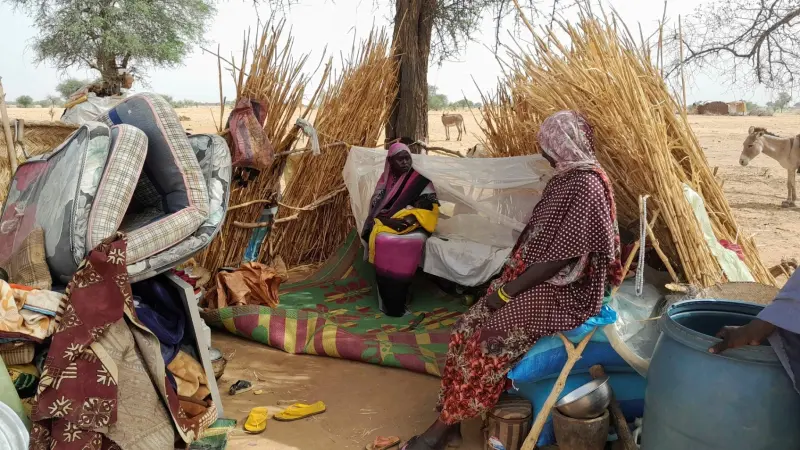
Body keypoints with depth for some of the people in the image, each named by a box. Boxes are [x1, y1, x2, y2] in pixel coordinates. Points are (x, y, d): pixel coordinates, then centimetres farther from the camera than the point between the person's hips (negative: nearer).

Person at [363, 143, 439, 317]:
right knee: (382, 241, -22)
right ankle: (389, 303, -15)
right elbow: (375, 207, 7)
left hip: (412, 227, -3)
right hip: (386, 226, 3)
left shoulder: (421, 181, 3)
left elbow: (427, 208, -4)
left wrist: (407, 221, -18)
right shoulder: (385, 180, 12)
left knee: (412, 243, -29)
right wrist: (390, 221, -11)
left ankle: (399, 301, -21)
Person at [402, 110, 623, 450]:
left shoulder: (586, 188, -20)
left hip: (561, 292, -9)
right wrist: (508, 275, 7)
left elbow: (558, 259, -23)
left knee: (489, 338, -21)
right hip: (533, 279, 9)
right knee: (469, 327, -6)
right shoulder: (566, 178, 11)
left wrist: (506, 291, -18)